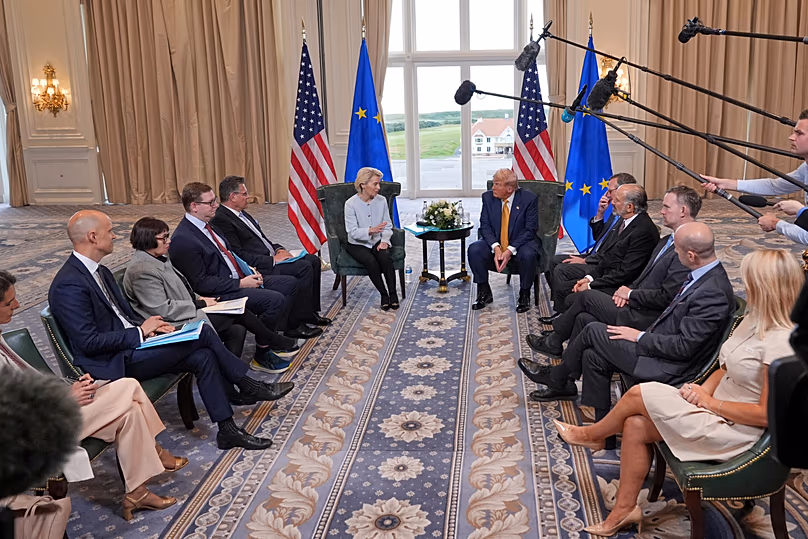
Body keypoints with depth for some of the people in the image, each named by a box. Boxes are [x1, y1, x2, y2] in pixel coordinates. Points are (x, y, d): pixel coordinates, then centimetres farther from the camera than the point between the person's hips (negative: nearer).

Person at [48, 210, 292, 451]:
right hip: (114, 363, -9)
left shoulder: (99, 272, 11)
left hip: (131, 343, 9)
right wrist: (140, 332, -16)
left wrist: (148, 325, -1)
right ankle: (247, 385, 2)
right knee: (203, 333, -17)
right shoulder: (69, 285, -19)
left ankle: (228, 430, -2)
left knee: (203, 356, -10)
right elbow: (88, 342, -22)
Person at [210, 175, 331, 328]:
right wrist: (272, 260, -19)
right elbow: (239, 255, -21)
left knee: (313, 260, 2)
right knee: (304, 267, -21)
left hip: (270, 256, 10)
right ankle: (302, 316, -9)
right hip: (259, 267, -10)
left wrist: (278, 249, 4)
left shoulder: (241, 213, 16)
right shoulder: (221, 221, -16)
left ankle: (311, 311, 7)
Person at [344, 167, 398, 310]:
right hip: (357, 244, -3)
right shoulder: (351, 204, -12)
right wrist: (371, 230, -33)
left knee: (385, 257, -29)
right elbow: (353, 232, -17)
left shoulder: (381, 201, -1)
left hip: (377, 242, 3)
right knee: (371, 261, -31)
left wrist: (384, 241, -15)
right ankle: (384, 295, -14)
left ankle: (393, 294, -20)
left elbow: (388, 226, 3)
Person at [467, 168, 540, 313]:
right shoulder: (488, 197, -3)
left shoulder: (529, 199, -12)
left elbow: (530, 229, -15)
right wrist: (495, 247, -23)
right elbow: (485, 226, -6)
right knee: (474, 250, -25)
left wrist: (510, 250, -26)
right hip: (495, 244, 3)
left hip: (521, 243, -3)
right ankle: (484, 293, -6)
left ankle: (524, 295, -10)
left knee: (528, 255, -36)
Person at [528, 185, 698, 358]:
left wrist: (630, 294, -10)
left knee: (586, 297, -7)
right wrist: (629, 289, 1)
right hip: (635, 304, 9)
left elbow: (666, 297, -22)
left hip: (643, 318, -9)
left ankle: (553, 342, 13)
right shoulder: (666, 241, 16)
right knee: (583, 318, -6)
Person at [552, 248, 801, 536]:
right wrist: (701, 391, -5)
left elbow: (767, 414, -23)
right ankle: (624, 509, 7)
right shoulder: (754, 320, 5)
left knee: (639, 394, -12)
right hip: (716, 411, 8)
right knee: (635, 426, -8)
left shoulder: (781, 343, -24)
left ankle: (592, 435, 17)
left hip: (733, 432, -8)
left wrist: (710, 402, -15)